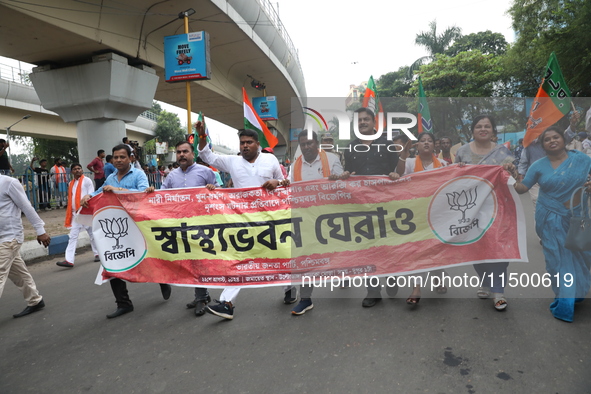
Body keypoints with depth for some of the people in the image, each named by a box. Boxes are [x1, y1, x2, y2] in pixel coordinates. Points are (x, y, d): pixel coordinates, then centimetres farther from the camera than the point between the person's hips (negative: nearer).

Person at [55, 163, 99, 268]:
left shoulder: (87, 180, -4)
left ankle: (97, 254, 23)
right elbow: (70, 198, 18)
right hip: (75, 213, 5)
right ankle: (69, 260, -4)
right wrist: (70, 211, 9)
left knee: (92, 234, 7)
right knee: (72, 236, -1)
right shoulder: (71, 183, 14)